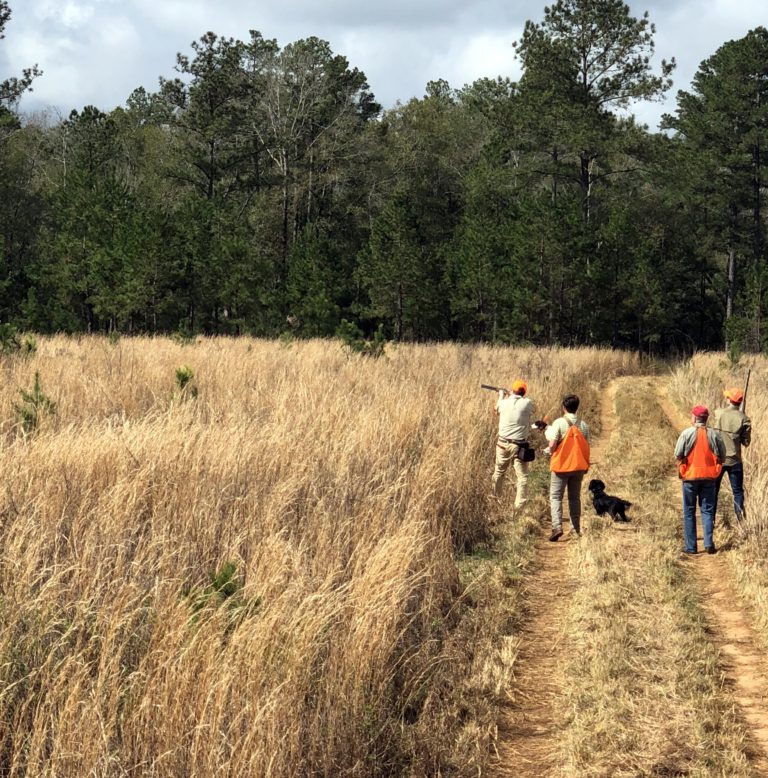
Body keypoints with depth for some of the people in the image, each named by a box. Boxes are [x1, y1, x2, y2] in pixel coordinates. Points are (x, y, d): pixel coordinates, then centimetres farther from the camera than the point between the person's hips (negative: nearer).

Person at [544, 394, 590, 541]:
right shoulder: (583, 425, 3)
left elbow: (552, 444, -15)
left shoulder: (559, 423, -10)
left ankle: (557, 526, -16)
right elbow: (586, 447, 5)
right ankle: (576, 529, 14)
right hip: (578, 466, 4)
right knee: (575, 497, 13)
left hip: (561, 465, -4)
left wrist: (549, 451, 6)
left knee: (555, 496, 0)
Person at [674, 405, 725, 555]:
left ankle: (690, 546, 7)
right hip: (709, 477, 2)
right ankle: (709, 543, 0)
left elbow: (678, 455, -9)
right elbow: (722, 456, 1)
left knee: (689, 512, 7)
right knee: (707, 510, 9)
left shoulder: (687, 433, -9)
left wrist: (680, 470, 9)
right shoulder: (714, 434, -2)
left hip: (690, 476, -2)